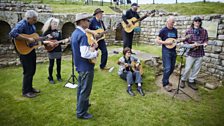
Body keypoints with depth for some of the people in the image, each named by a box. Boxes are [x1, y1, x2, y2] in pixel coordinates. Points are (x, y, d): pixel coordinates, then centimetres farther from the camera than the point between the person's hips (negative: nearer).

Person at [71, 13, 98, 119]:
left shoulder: (75, 33, 7)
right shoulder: (83, 35, -24)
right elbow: (85, 54, -30)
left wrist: (90, 48, 9)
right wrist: (95, 53, -14)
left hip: (79, 65, 10)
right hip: (86, 67, -10)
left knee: (81, 87, 23)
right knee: (85, 90, 3)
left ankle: (81, 104, 42)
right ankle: (81, 113, 17)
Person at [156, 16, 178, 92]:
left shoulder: (175, 30, 11)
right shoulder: (163, 30, -6)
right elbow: (157, 40, -8)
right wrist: (166, 42, -19)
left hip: (173, 51, 7)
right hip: (166, 51, -6)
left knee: (172, 68, 11)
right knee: (167, 68, -10)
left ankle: (165, 80, 30)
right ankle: (165, 84, 4)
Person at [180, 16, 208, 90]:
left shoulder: (204, 31, 4)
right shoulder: (189, 31, -3)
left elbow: (206, 40, 8)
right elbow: (185, 41, -1)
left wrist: (205, 43, -14)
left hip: (200, 53, 3)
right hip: (191, 53, -3)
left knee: (196, 69, 9)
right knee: (187, 68, 1)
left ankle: (191, 82, 24)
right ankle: (183, 80, 22)